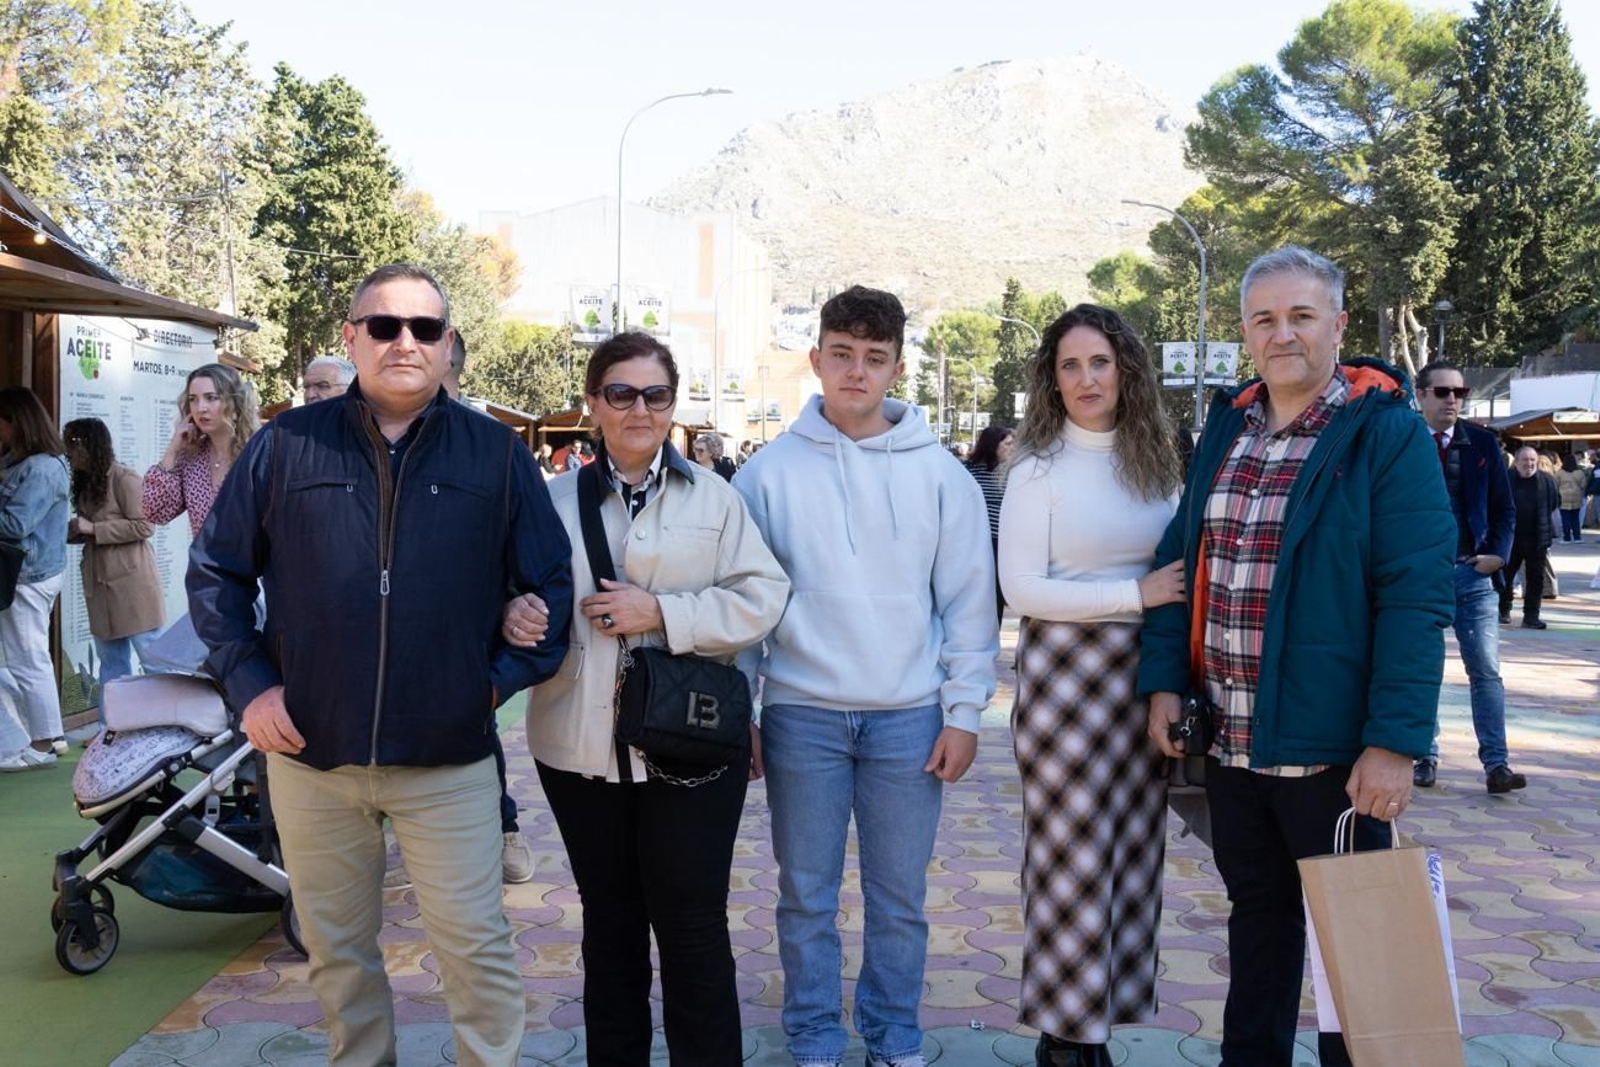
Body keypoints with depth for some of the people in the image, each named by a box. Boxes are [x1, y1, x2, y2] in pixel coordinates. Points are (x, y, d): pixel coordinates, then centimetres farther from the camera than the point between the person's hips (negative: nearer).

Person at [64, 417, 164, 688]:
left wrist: (92, 529, -17)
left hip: (131, 579, -8)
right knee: (110, 659, 12)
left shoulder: (124, 478, -12)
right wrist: (72, 532, 3)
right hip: (100, 580, 8)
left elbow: (144, 526, -18)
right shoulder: (85, 482, 13)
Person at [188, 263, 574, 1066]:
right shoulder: (288, 444, 1)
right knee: (337, 952, 16)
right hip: (310, 751, 2)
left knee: (475, 949, 3)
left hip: (449, 757, -1)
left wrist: (504, 677, -3)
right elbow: (215, 570, 7)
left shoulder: (496, 452, 0)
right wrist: (248, 684, -1)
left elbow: (550, 582, 6)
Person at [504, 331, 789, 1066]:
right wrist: (518, 619, -15)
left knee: (693, 925, 4)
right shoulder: (555, 501, 6)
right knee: (609, 922, 16)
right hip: (581, 746, 2)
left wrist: (662, 613, -16)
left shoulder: (714, 497, 1)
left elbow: (761, 597, -5)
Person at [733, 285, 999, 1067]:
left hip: (910, 717, 1)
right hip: (802, 714, 0)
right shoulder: (771, 470, -1)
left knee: (900, 899, 11)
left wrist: (963, 711, -1)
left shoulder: (938, 471, 1)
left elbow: (969, 600, 3)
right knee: (806, 896, 10)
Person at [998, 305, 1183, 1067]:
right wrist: (1135, 593, -16)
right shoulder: (1038, 470, -4)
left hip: (1146, 676, 5)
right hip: (1066, 672, -5)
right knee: (1071, 856, 0)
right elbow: (1022, 590, -11)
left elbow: (1178, 574, 15)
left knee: (1130, 853, 8)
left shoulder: (1157, 463, 10)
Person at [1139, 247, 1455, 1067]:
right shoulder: (1226, 427, 8)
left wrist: (1396, 742, -20)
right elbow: (1180, 560, 13)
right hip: (1230, 742, 5)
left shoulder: (1388, 433, -9)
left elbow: (1416, 596, -15)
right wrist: (1165, 682, 4)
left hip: (1332, 748, -5)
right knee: (1257, 915, 19)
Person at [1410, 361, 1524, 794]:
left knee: (1486, 670, -1)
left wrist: (1498, 553, -4)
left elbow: (1504, 506, 9)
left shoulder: (1483, 443, 6)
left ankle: (1496, 764, 2)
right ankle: (1426, 756, 19)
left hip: (1472, 572, 1)